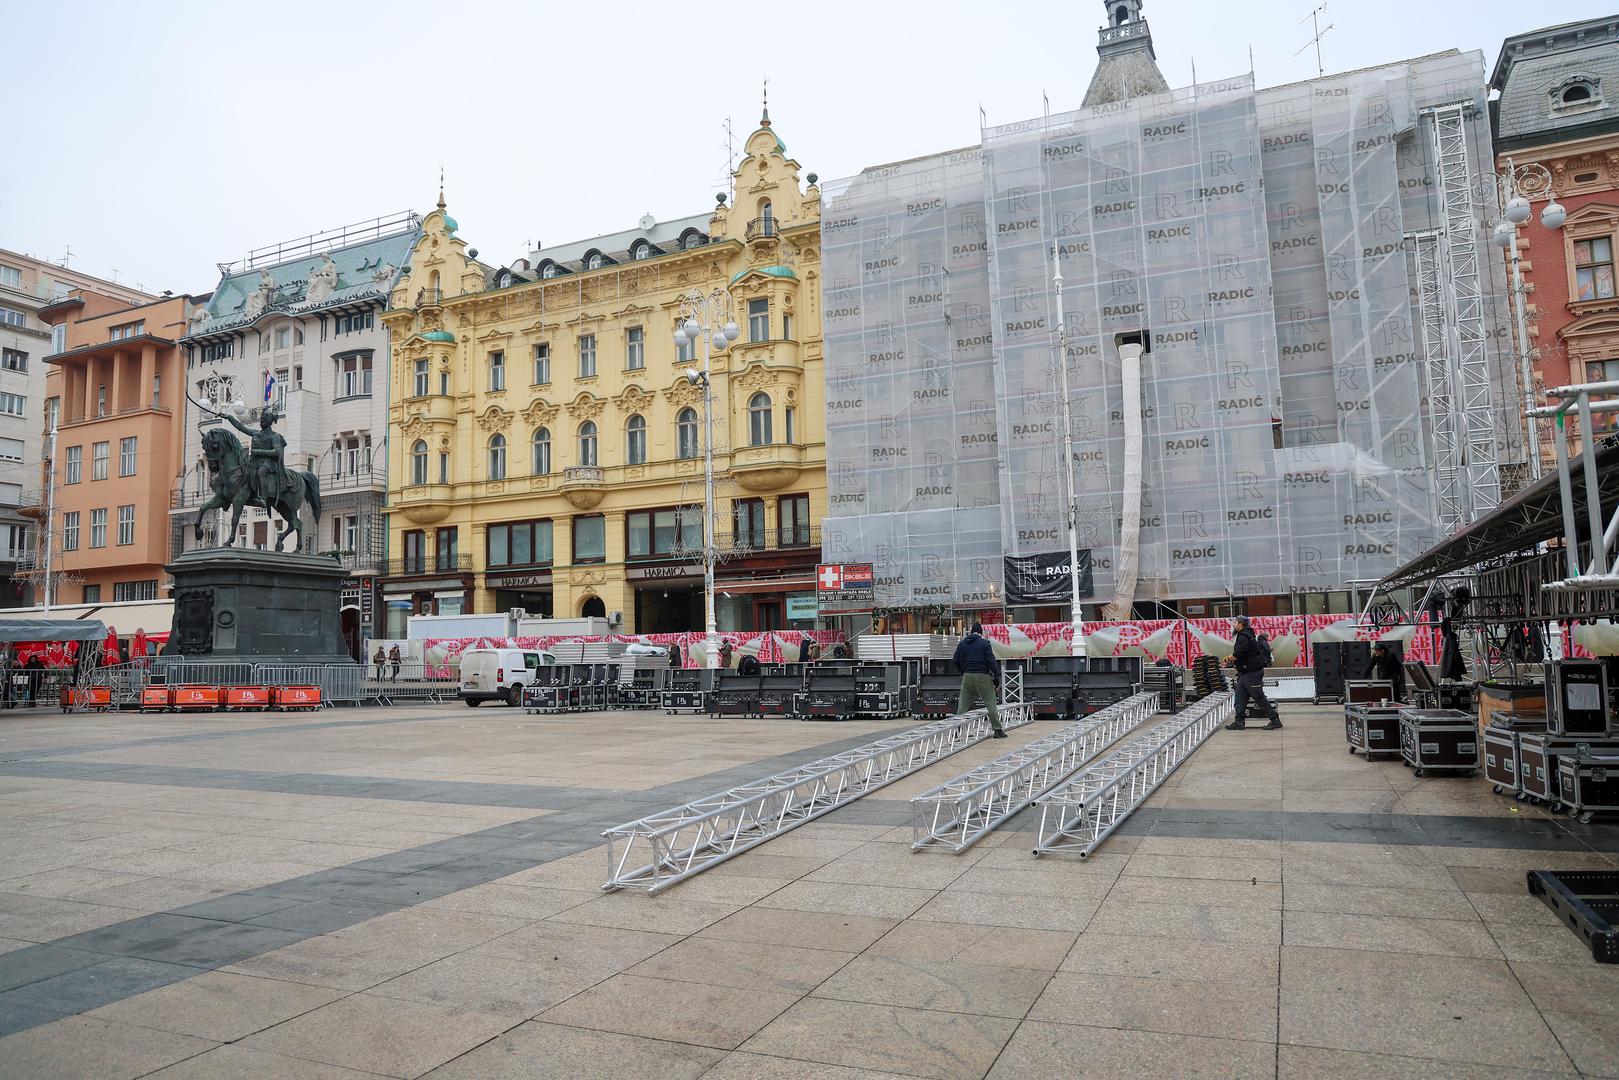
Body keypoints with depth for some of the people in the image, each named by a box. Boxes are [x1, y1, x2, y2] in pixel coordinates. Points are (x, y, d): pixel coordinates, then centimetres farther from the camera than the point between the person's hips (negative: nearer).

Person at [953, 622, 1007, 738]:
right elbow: (991, 660, -9)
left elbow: (956, 660, 9)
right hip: (982, 676, -3)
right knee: (990, 703, 2)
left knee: (963, 704, 8)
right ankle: (998, 730, 3)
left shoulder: (962, 643, 8)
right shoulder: (985, 643, -5)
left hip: (967, 676, 4)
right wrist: (996, 676, -5)